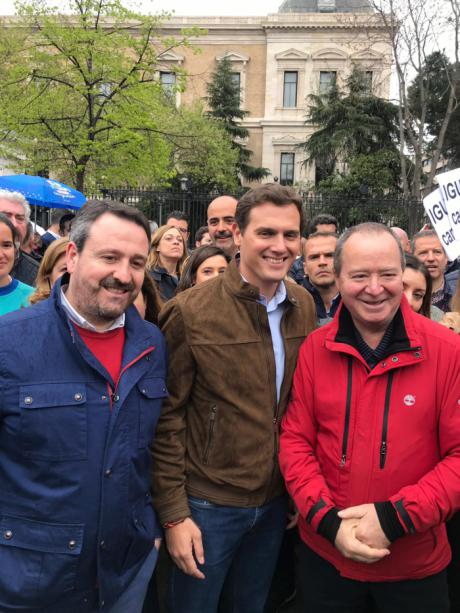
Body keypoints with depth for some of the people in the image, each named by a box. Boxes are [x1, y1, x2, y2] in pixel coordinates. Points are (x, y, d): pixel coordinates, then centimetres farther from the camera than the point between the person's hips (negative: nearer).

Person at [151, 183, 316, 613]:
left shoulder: (304, 307, -1)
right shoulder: (190, 312, -17)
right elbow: (166, 418, -13)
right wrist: (173, 513, -12)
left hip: (276, 502, 5)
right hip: (206, 506, -5)